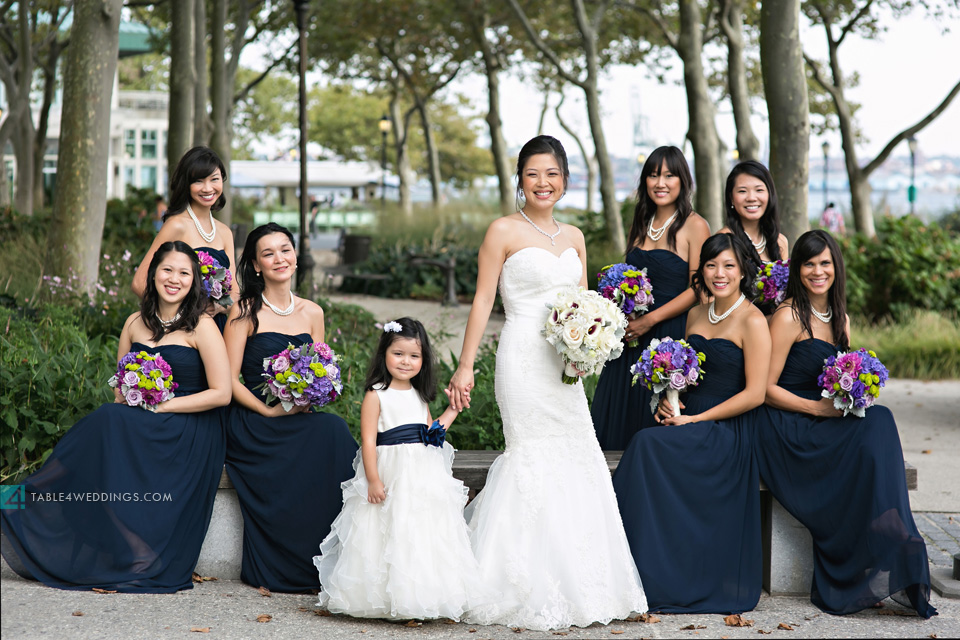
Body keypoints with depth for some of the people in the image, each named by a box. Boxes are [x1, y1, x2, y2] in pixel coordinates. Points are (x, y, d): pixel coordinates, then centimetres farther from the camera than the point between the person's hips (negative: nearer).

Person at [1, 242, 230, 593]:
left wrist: (162, 406, -12)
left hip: (189, 435, -5)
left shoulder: (201, 327, -3)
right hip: (138, 429, 5)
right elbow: (122, 390, 17)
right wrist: (119, 416, -5)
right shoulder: (135, 324, 13)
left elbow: (221, 393, -8)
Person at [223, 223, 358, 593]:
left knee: (333, 431, -29)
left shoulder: (312, 313, 14)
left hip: (302, 421, 5)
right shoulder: (245, 312, -1)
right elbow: (229, 381, -5)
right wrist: (269, 410, -16)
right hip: (253, 424, -5)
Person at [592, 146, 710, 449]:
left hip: (671, 333, -6)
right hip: (632, 334, 6)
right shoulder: (639, 225, 14)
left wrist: (651, 319, -16)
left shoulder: (694, 226, -5)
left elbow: (698, 288, -11)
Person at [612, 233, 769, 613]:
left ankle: (655, 581, -22)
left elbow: (754, 393, -12)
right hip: (688, 420, 6)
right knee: (646, 446, -27)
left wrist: (696, 420, -14)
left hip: (728, 431, -6)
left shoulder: (752, 321, -6)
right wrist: (667, 399, 2)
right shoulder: (697, 313, 15)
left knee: (649, 445, -30)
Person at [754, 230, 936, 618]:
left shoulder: (840, 319, 15)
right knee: (874, 428, -27)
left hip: (824, 426, 6)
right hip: (785, 429, -6)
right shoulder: (789, 317, -7)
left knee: (877, 422, -24)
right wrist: (818, 407, -19)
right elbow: (765, 389, -10)